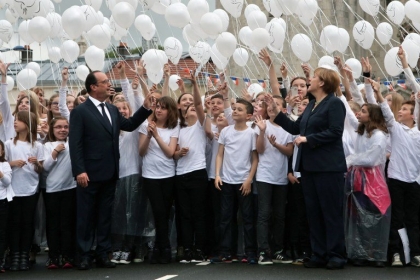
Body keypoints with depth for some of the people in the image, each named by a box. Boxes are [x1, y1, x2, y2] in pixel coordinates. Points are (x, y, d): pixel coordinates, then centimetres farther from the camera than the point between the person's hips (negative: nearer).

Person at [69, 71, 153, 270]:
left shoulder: (112, 110, 13)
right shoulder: (80, 111, -8)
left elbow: (130, 125, 20)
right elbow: (75, 144, -13)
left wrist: (145, 108, 7)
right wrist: (79, 171, -20)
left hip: (109, 173, 7)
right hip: (90, 174, -7)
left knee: (105, 216, 11)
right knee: (86, 216, 3)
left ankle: (103, 254, 17)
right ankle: (84, 255, 9)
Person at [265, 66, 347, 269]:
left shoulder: (334, 103, -10)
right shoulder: (311, 105, 17)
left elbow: (335, 132, -20)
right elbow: (295, 128, 18)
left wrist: (308, 139, -19)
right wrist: (276, 111, 14)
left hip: (328, 167, -9)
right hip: (310, 166, 9)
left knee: (331, 212, -4)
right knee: (313, 212, 9)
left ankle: (336, 255, 1)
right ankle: (319, 254, 14)